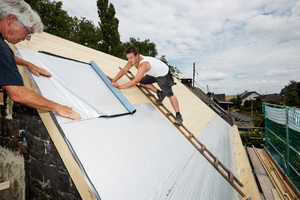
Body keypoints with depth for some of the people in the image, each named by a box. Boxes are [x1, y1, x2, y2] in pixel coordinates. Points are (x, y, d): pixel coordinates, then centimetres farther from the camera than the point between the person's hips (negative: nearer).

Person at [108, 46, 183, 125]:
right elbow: (124, 70, -5)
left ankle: (178, 115, -10)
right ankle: (160, 93, 15)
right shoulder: (134, 59, -12)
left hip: (164, 75, -9)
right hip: (154, 74, 9)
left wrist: (119, 86, -42)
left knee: (169, 94, -20)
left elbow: (135, 81, -44)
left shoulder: (143, 64, -39)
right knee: (142, 82, 13)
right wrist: (114, 80, -17)